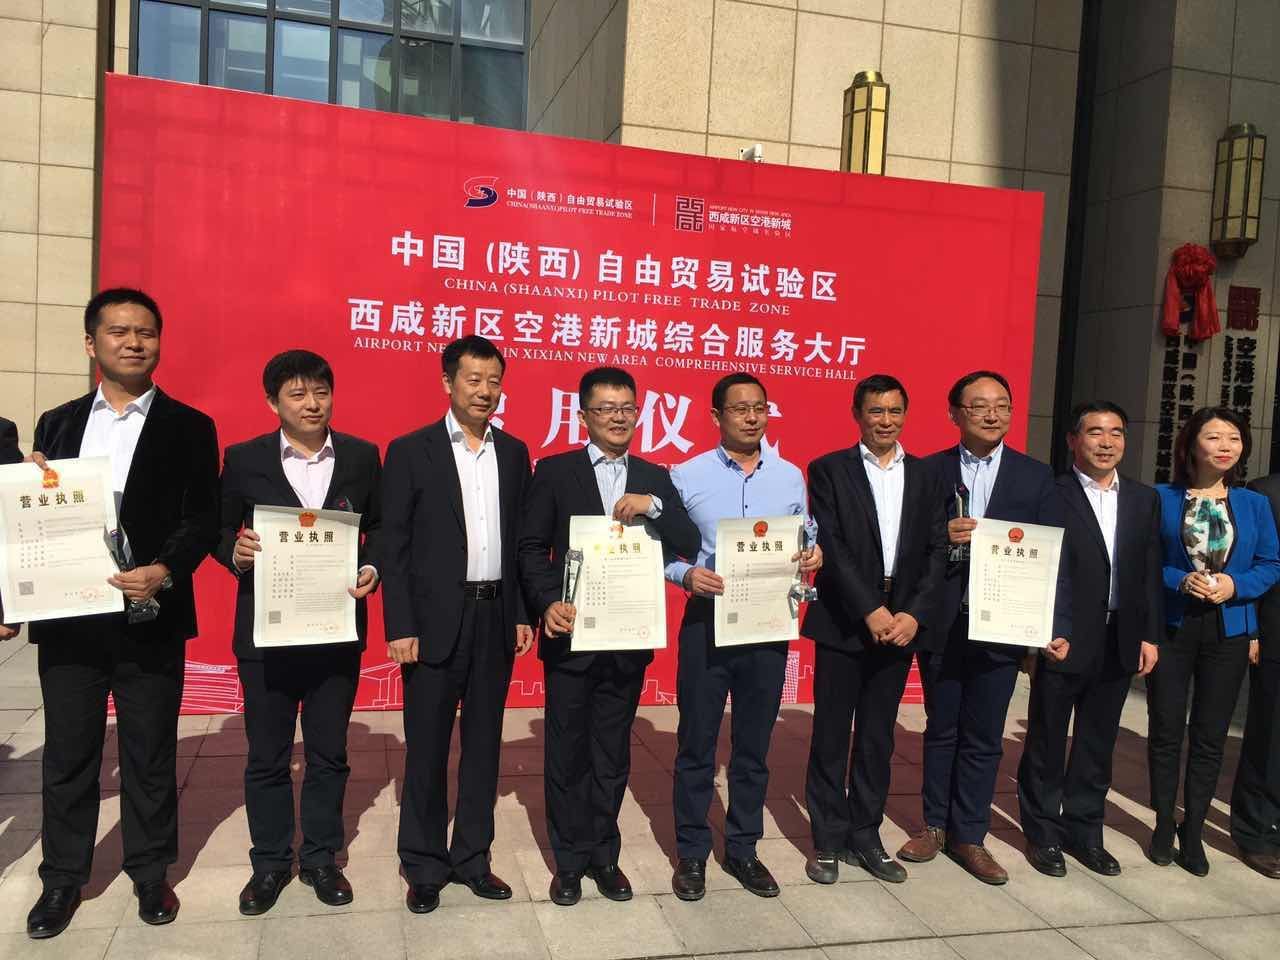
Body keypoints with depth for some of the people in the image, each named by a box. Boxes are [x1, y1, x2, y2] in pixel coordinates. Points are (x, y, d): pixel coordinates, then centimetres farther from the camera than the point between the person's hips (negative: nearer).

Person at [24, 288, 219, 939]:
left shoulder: (189, 427, 1)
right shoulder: (57, 424, 11)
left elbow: (203, 520, -5)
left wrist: (164, 571, -20)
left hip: (149, 618, -2)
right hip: (66, 615, 3)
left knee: (150, 756, 9)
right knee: (67, 755, 12)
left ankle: (150, 873, 25)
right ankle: (62, 878, 28)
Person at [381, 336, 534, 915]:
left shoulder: (514, 453, 8)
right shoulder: (410, 451, -3)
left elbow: (522, 541, 10)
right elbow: (393, 547, -5)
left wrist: (522, 614, 5)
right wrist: (400, 627, -10)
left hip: (496, 617, 4)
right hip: (435, 620, -3)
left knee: (483, 743, 12)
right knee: (427, 747, 6)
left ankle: (472, 857, 26)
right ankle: (424, 867, 21)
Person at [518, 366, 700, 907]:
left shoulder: (655, 478, 8)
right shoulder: (554, 471, 0)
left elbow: (689, 546, 0)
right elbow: (531, 548, -4)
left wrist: (653, 506, -15)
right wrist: (549, 603, -19)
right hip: (570, 634, -2)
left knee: (613, 754, 13)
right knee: (567, 752, 9)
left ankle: (603, 856, 29)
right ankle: (570, 861, 24)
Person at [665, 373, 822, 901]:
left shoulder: (790, 477, 6)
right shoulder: (687, 476, -3)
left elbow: (803, 541, 13)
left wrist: (812, 555, -9)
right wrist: (686, 574, -21)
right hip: (707, 619, -2)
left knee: (754, 744, 12)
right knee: (697, 743, 7)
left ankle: (742, 848, 28)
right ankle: (691, 852, 22)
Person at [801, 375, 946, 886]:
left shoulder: (924, 475, 10)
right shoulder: (829, 470, -1)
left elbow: (936, 551, 4)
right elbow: (830, 546, -10)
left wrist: (914, 615, -8)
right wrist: (871, 610, -16)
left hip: (900, 624, 3)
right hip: (843, 623, -3)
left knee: (878, 738, 11)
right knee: (831, 737, 4)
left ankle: (865, 837, 23)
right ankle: (828, 840, 17)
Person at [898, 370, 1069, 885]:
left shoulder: (1035, 476, 2)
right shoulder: (929, 471, 0)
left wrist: (1057, 626, -7)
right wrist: (942, 535, -20)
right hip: (941, 625, 0)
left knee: (984, 738, 9)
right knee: (941, 729, 14)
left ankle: (969, 836, 25)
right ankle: (935, 824, 30)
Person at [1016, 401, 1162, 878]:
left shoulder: (1144, 499, 9)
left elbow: (1151, 571, 10)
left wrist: (1150, 635, 5)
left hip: (1120, 641, 5)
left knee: (1098, 742, 15)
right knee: (1047, 741, 8)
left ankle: (1084, 831, 29)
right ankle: (1042, 834, 22)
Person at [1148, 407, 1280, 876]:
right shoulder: (1161, 498, -4)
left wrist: (1236, 585, -14)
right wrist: (1180, 580, -18)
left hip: (1229, 631, 2)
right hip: (1170, 626, -1)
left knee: (1210, 735, 9)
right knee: (1166, 730, 7)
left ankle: (1193, 832, 21)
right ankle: (1164, 825, 22)